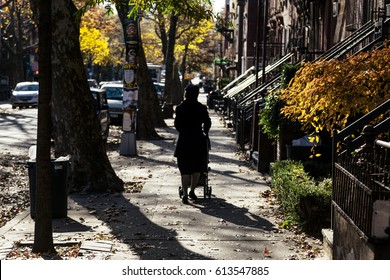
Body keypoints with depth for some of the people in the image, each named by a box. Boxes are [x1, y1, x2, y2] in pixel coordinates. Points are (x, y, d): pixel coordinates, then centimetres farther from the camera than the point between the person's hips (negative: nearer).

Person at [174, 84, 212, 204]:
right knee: (197, 169, 17)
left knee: (185, 170, 5)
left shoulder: (180, 108, -3)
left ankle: (185, 194, 0)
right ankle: (192, 191, 19)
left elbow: (177, 125, 1)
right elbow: (207, 123, 6)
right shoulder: (201, 108, -3)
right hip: (198, 141, 0)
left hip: (184, 141, 0)